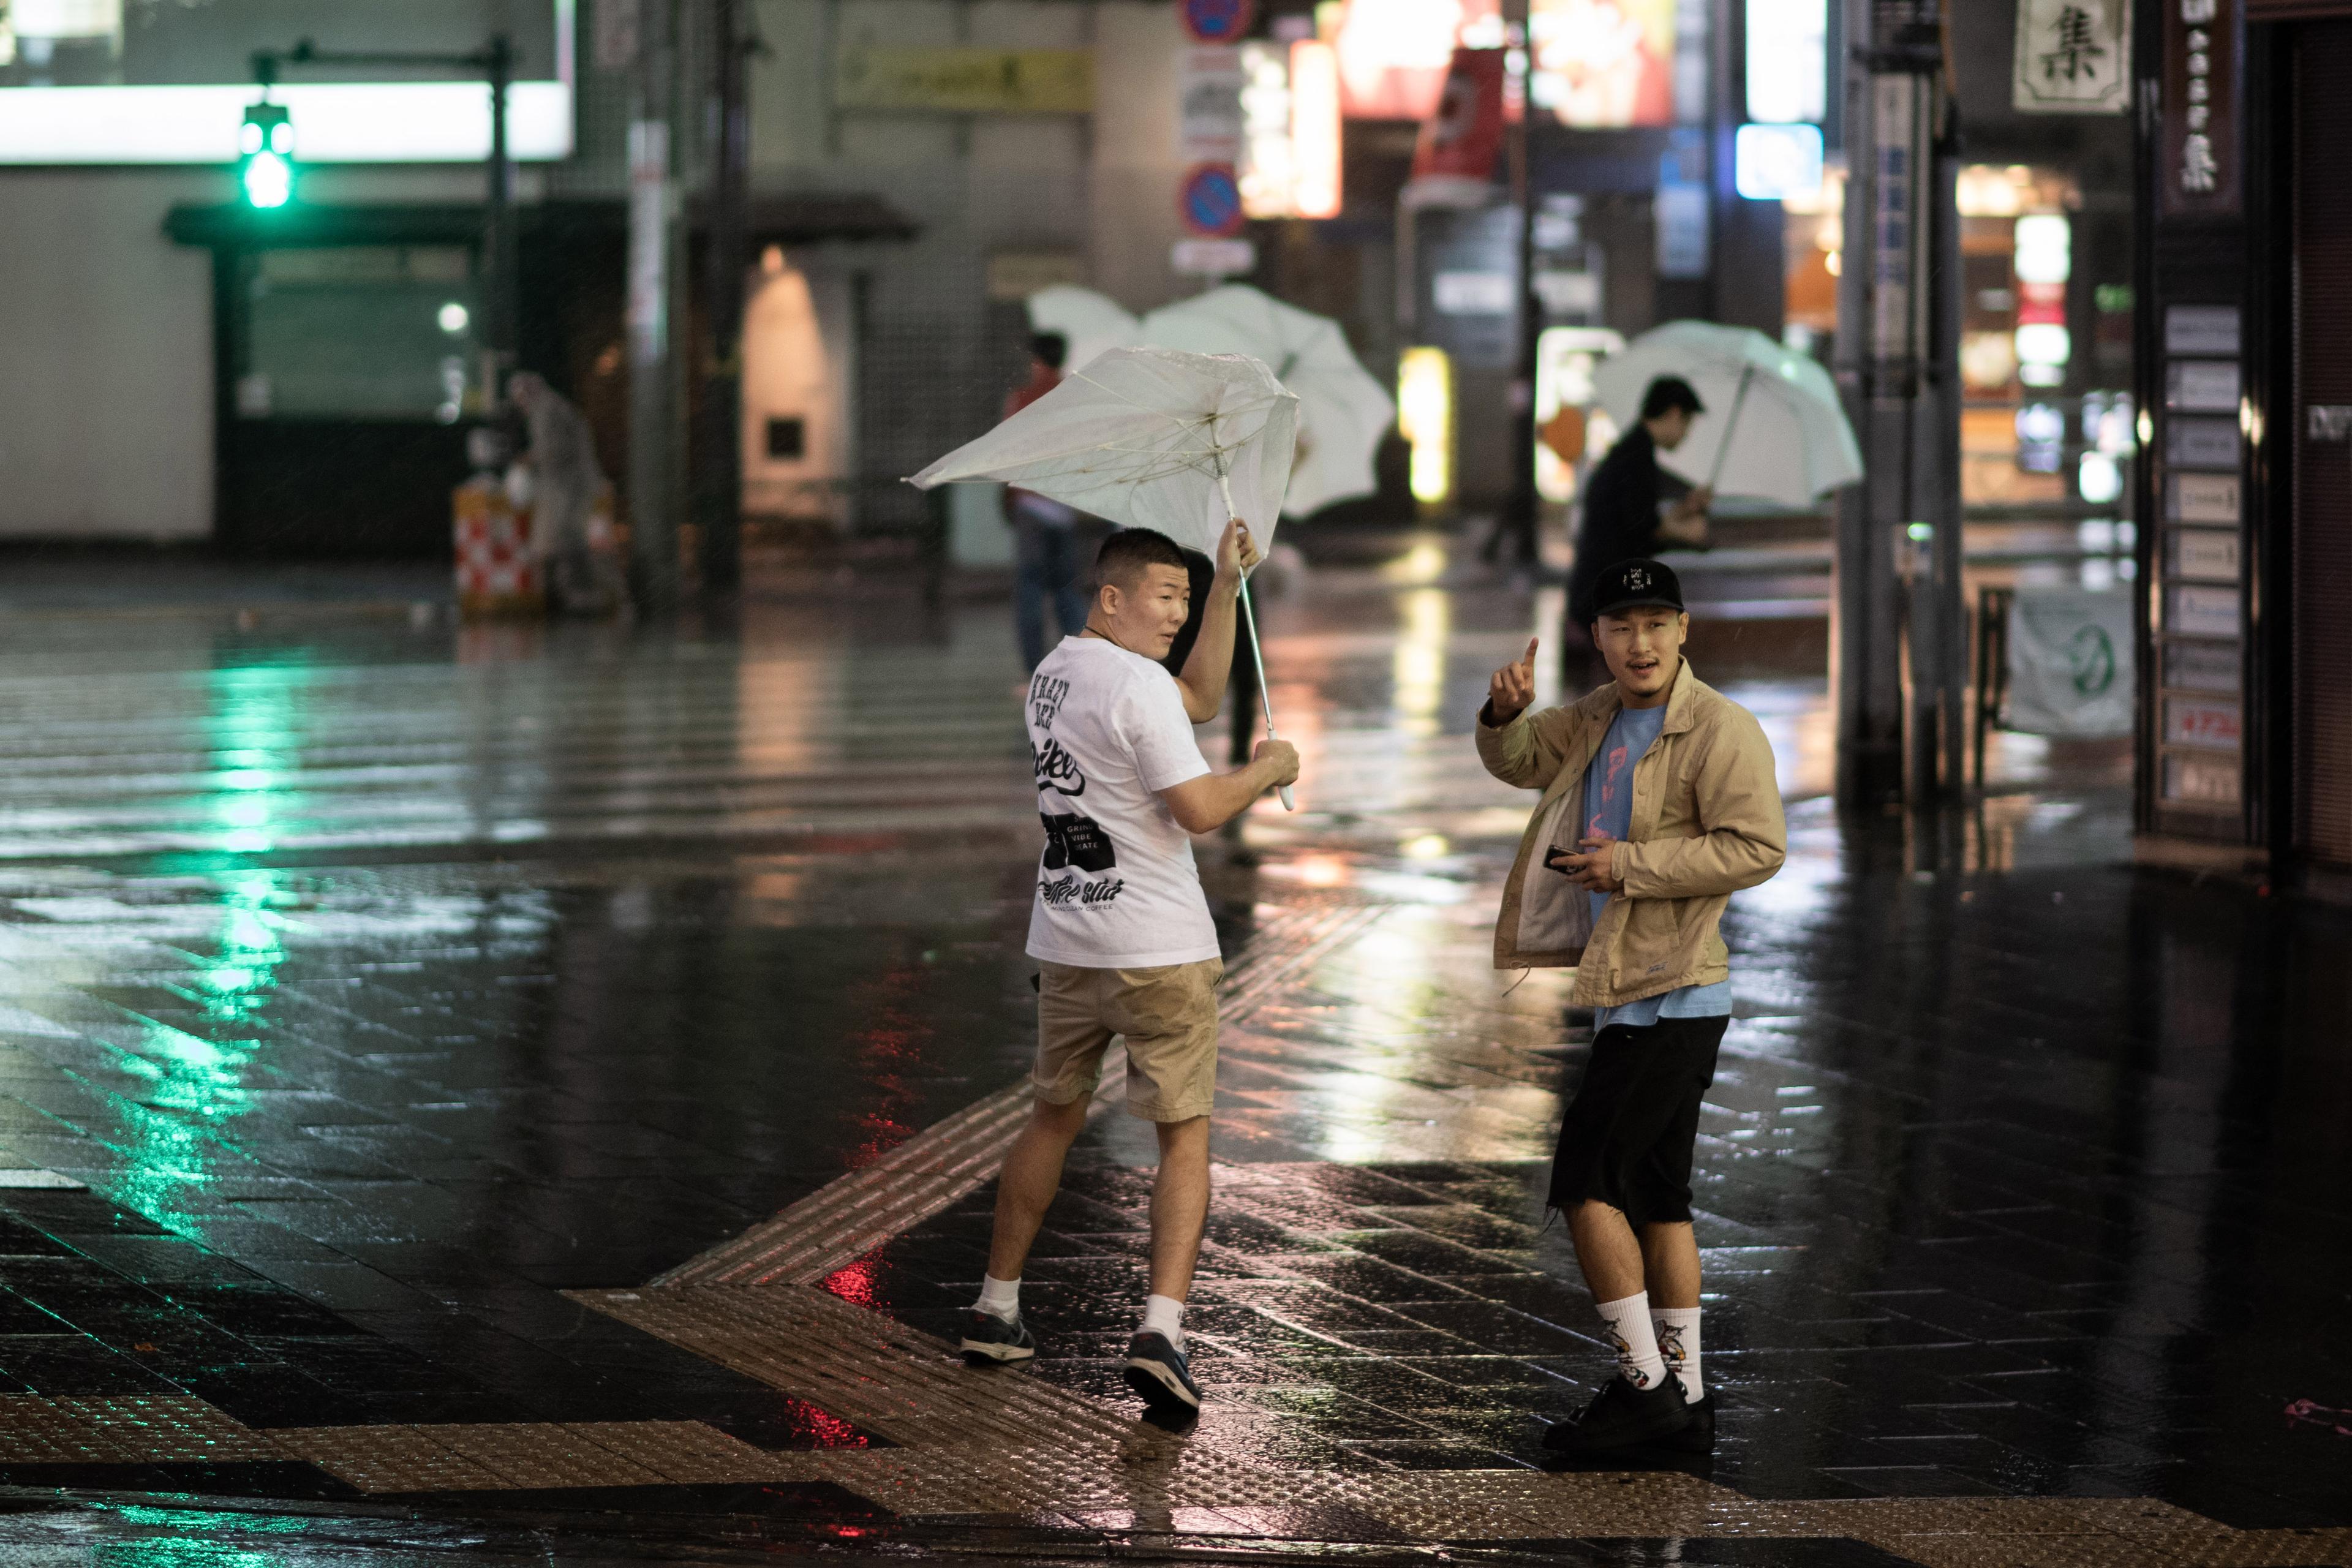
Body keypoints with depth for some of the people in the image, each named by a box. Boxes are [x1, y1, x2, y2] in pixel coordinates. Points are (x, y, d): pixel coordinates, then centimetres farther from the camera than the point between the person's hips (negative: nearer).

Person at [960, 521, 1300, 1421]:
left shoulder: (1055, 672, 12)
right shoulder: (1134, 682, -16)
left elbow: (1200, 694, 23)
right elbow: (1200, 809, -20)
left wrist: (1228, 585, 19)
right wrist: (1265, 773, -2)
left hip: (1065, 943, 8)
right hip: (1158, 950, -8)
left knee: (1054, 1118, 21)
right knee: (1185, 1136, -3)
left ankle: (995, 1311, 27)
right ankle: (1161, 1329, -17)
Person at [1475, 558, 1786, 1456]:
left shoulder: (1720, 730, -14)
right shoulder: (1600, 720, 14)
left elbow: (1758, 846, -22)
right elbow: (1520, 760, 28)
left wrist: (1632, 865, -21)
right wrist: (1506, 712, 4)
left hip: (1672, 999, -10)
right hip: (1635, 1000, 10)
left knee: (1587, 1181, -11)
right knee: (1653, 1196, 12)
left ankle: (1644, 1383, -6)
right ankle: (1685, 1398, 17)